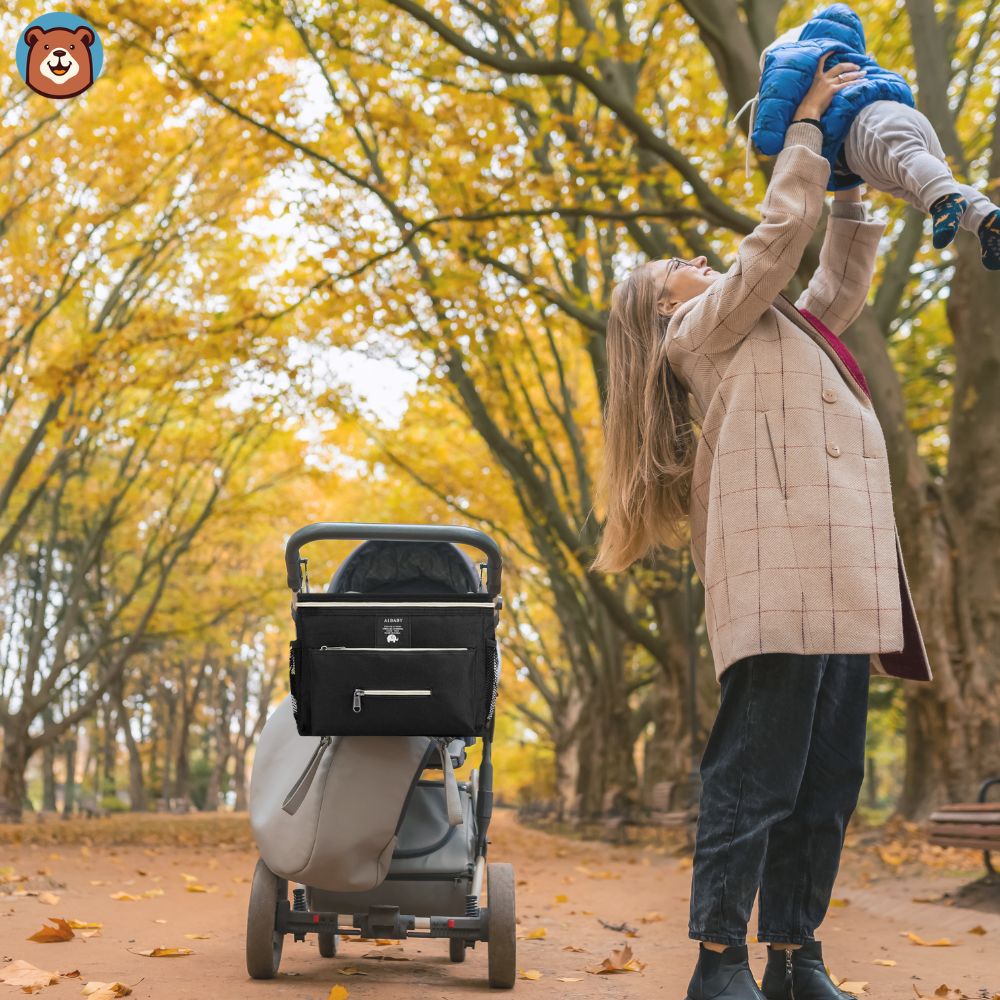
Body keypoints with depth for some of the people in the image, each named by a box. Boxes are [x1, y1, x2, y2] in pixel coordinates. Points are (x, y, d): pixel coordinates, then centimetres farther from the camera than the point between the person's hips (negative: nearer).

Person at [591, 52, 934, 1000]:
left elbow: (841, 280, 39)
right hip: (782, 572, -9)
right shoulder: (702, 329, 7)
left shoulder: (780, 329, 32)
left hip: (838, 577, 9)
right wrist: (806, 125, 13)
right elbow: (779, 233, 2)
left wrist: (847, 181, 33)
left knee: (828, 780, 6)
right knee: (756, 776, -10)